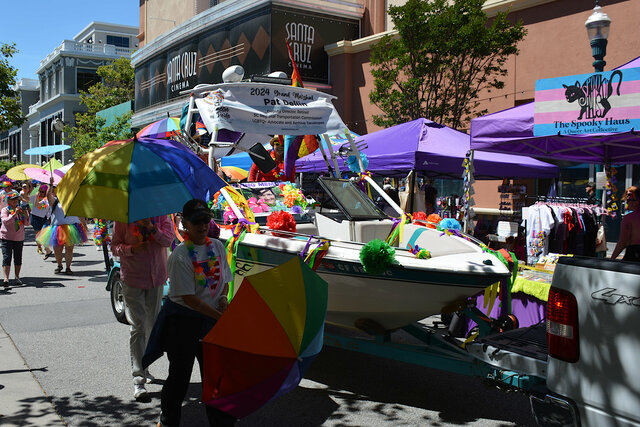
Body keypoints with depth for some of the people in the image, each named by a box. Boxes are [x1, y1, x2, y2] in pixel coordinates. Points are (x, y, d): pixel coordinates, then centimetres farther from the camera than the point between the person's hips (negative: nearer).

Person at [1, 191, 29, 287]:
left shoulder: (20, 210, 8)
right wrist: (15, 214, -27)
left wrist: (26, 215, -12)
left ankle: (17, 277, 19)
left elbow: (27, 223, 6)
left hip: (19, 238, 4)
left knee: (18, 258, 9)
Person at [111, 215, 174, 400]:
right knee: (138, 328, -8)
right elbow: (115, 246, 0)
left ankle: (144, 367, 33)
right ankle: (138, 379, -6)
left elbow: (168, 240, -10)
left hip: (156, 277, 3)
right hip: (132, 279, -3)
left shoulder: (161, 215, 0)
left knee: (152, 326, 14)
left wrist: (152, 228, -26)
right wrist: (131, 249, -19)